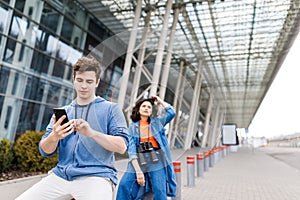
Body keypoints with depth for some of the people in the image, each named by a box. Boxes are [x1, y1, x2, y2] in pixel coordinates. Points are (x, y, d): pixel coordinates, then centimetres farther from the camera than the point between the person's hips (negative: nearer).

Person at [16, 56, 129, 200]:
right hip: (60, 175, 4)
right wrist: (54, 137, -14)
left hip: (96, 176, -3)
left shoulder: (110, 109, 4)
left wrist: (92, 133, -22)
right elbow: (45, 151, 9)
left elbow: (122, 146, -6)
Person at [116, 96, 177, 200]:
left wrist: (160, 101, 12)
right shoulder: (132, 127, 9)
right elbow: (131, 148, -2)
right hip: (138, 162, 0)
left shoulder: (157, 122, 13)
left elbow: (171, 113, 0)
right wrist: (138, 170, -14)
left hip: (156, 161, 0)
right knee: (124, 186, -16)